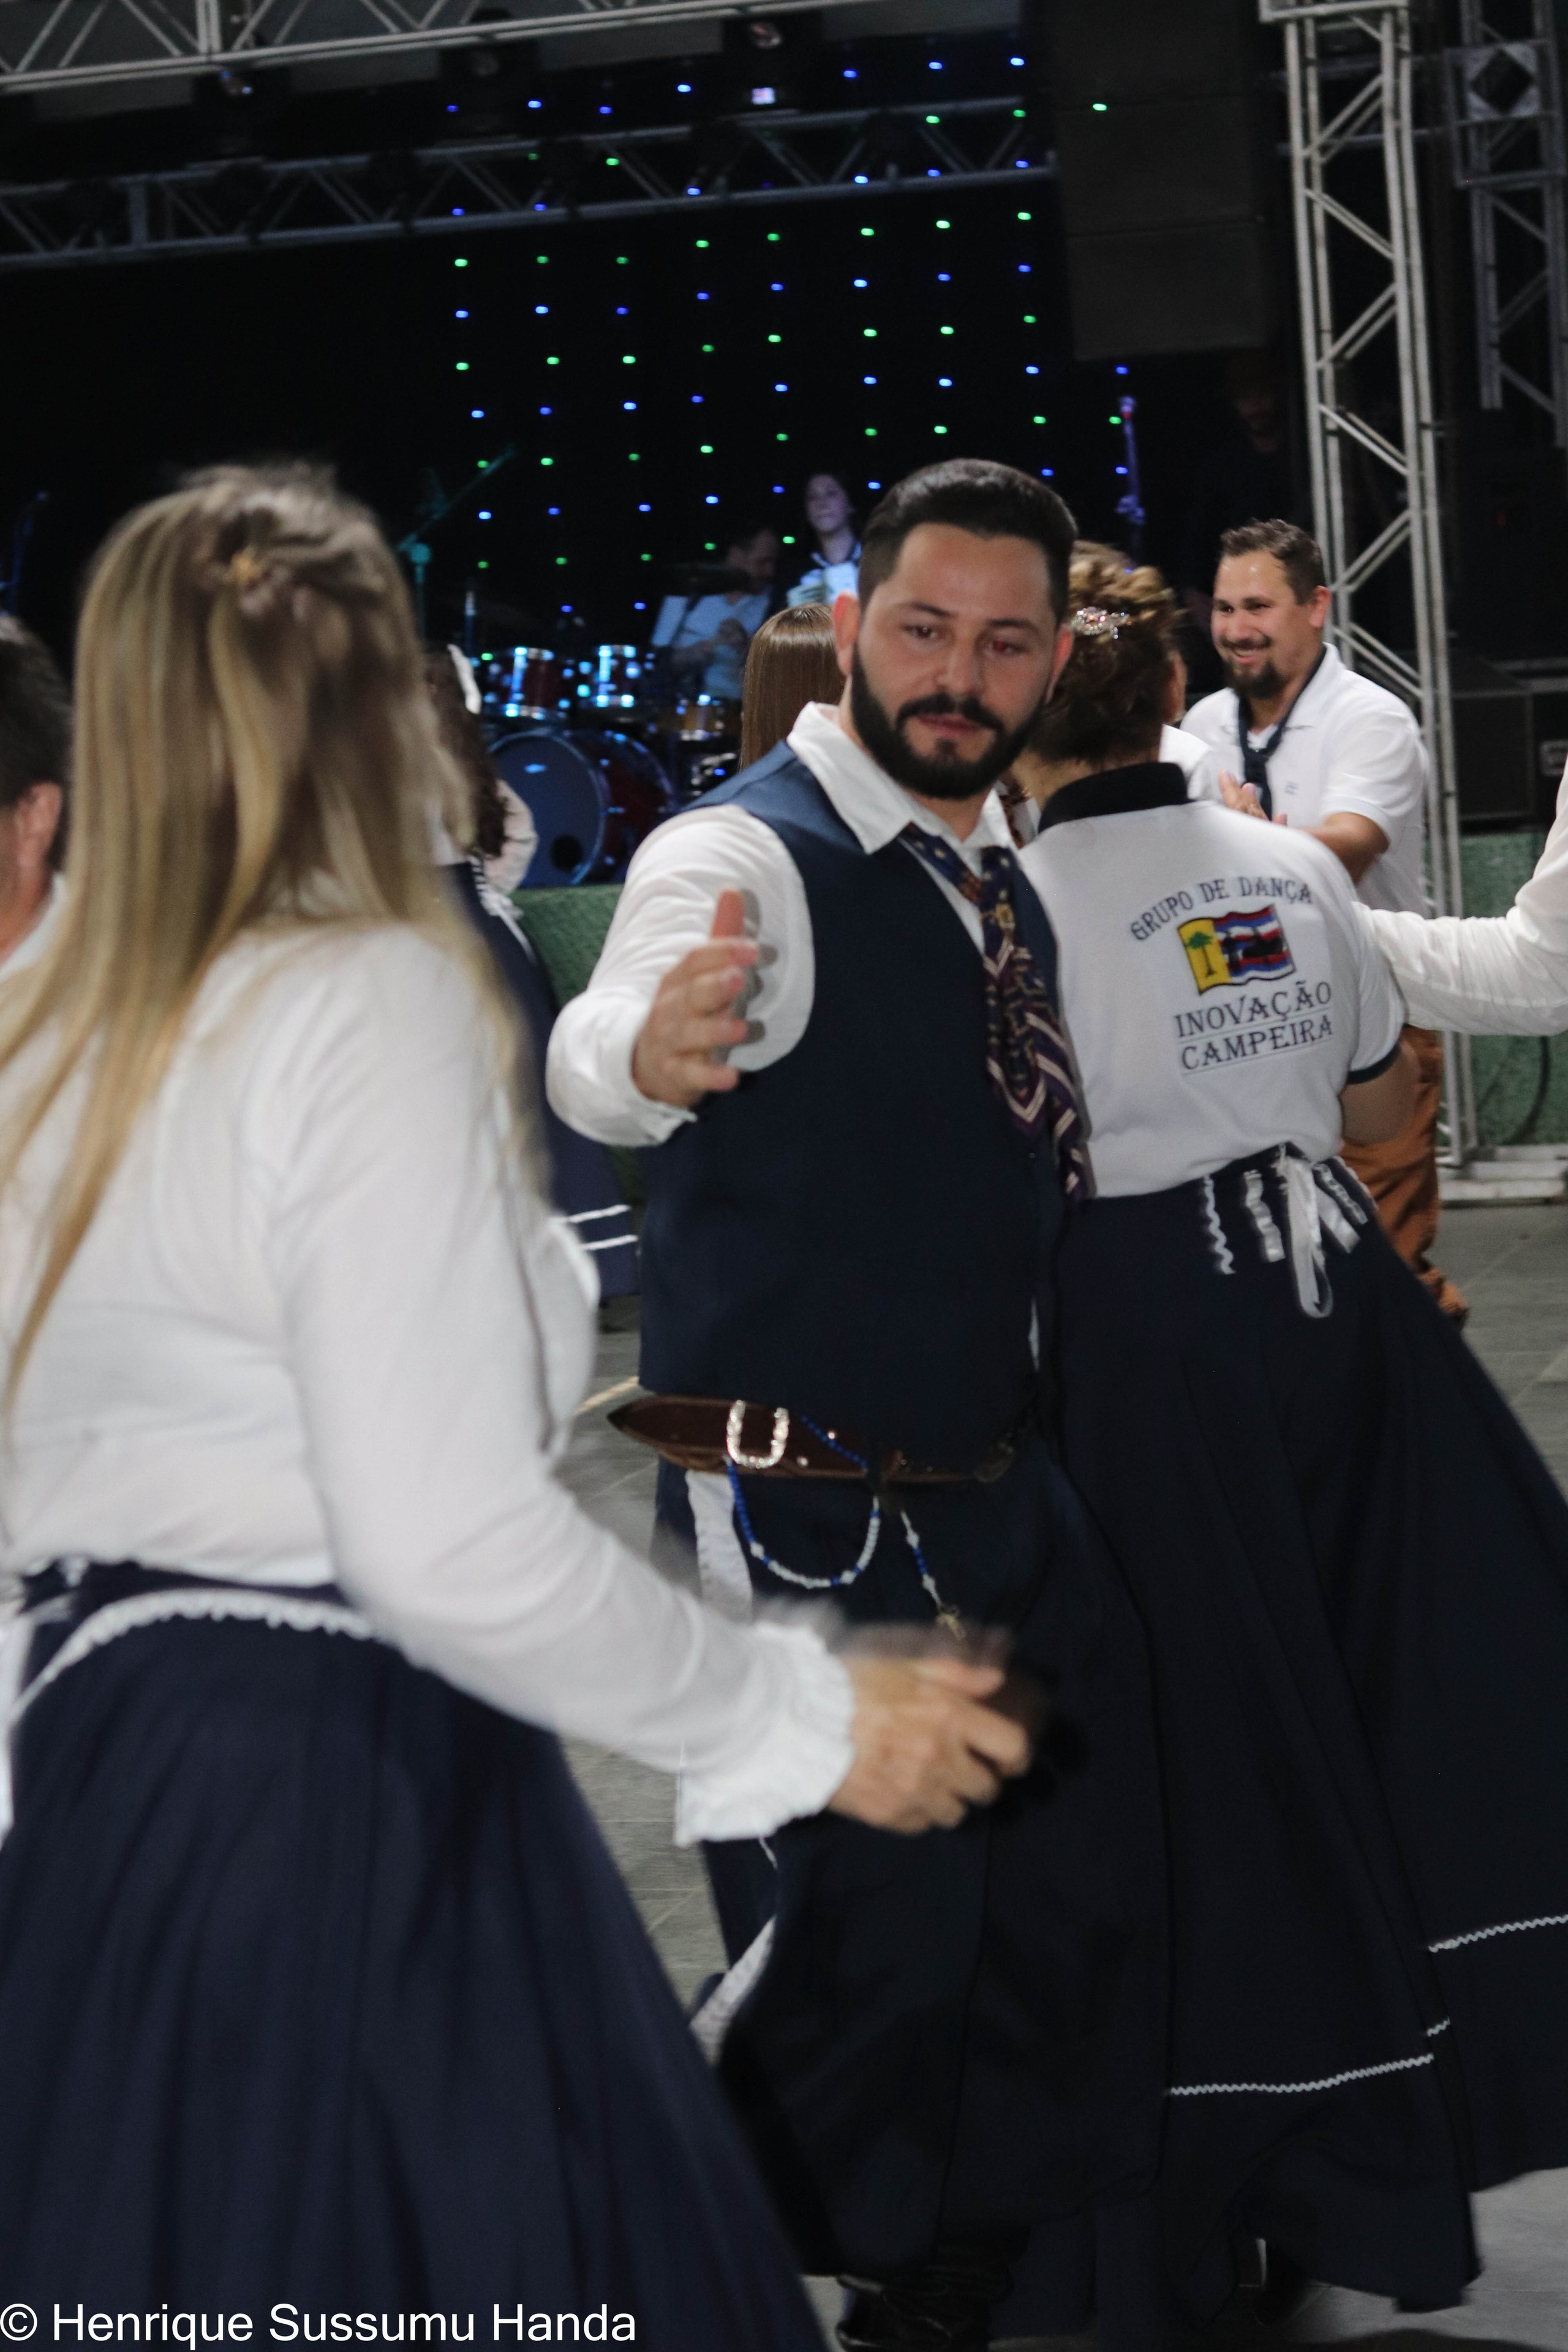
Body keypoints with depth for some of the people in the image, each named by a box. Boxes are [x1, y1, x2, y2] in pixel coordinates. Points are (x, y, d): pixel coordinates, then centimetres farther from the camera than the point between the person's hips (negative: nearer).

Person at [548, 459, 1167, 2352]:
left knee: (1076, 1914, 16)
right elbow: (591, 1060, -41)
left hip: (995, 1493, 9)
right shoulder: (749, 857, -17)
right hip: (807, 1526, -9)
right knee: (867, 1948, -7)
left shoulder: (995, 882, 10)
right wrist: (651, 1046, -61)